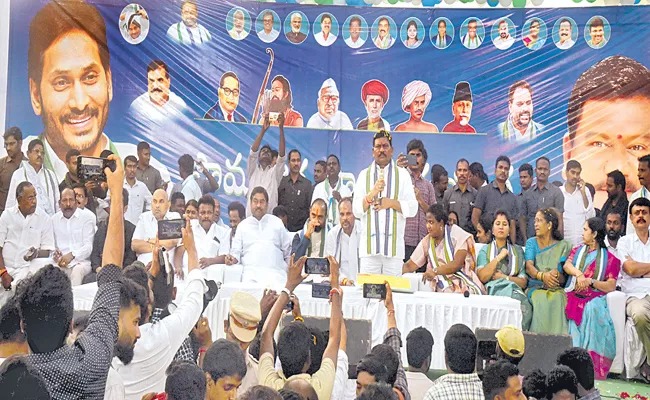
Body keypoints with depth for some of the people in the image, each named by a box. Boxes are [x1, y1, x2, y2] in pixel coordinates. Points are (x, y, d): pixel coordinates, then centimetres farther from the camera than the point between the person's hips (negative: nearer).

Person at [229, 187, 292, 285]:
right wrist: (232, 259, -8)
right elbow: (236, 251, 16)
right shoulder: (242, 225, 21)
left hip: (275, 271, 0)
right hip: (251, 271, 0)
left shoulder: (277, 223, 20)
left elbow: (287, 249, 21)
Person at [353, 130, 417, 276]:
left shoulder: (402, 175, 11)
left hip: (394, 246, 0)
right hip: (369, 245, 1)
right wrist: (372, 194, -10)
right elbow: (356, 211, 5)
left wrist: (391, 203, -8)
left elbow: (412, 209, 5)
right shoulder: (364, 175, 12)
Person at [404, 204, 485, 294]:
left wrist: (435, 271, -25)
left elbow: (458, 264, -14)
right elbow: (409, 266, 13)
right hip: (442, 292, 4)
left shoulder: (456, 234, -2)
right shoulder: (427, 242, 11)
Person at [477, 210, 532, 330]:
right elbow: (482, 277, -1)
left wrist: (505, 277, -1)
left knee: (525, 307, -35)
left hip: (514, 290, 2)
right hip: (492, 291, -2)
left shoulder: (517, 250, 22)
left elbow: (523, 282, 13)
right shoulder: (485, 250, 18)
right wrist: (499, 257, 2)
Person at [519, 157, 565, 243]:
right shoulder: (528, 193, 10)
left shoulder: (556, 192, 1)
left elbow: (560, 219, -2)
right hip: (531, 238, 3)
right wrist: (525, 239, 1)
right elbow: (522, 218, 12)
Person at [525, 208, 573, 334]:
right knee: (541, 300, -34)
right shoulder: (532, 242, 15)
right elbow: (528, 266, -4)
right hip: (535, 287, 0)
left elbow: (564, 278, 4)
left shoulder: (563, 246, 11)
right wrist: (542, 276, -26)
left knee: (557, 299, -35)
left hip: (556, 290, 0)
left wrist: (555, 274, -22)